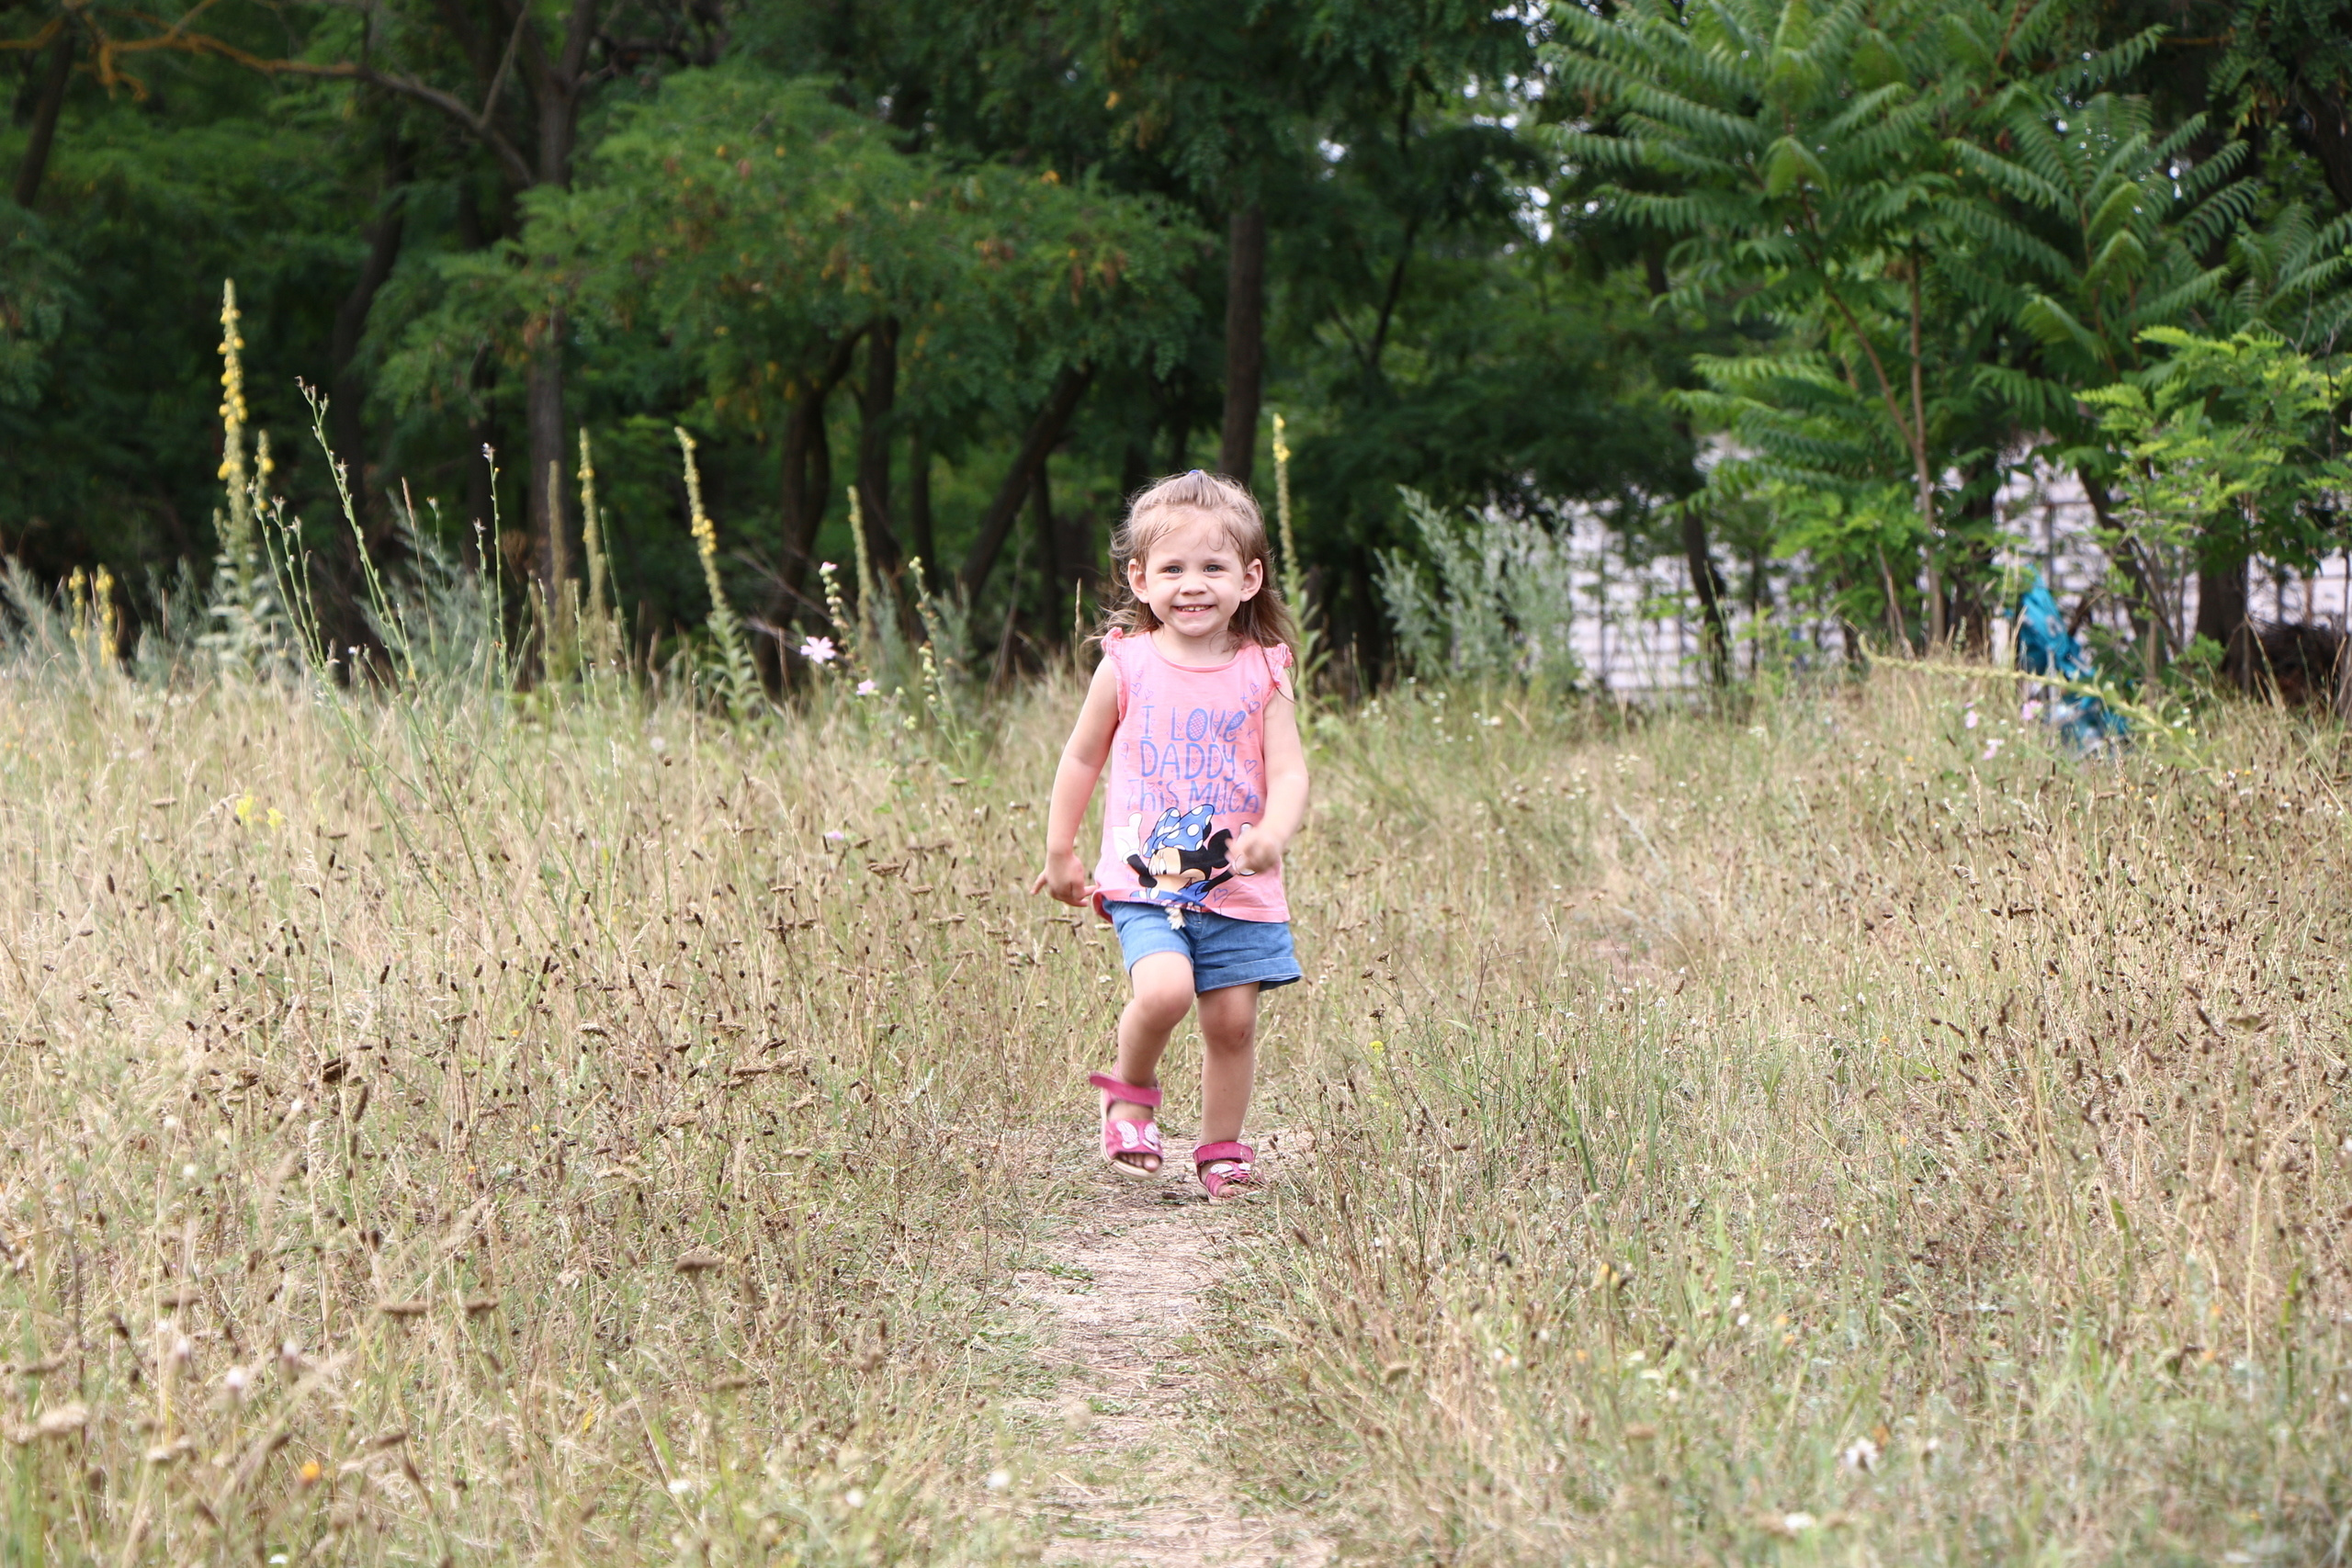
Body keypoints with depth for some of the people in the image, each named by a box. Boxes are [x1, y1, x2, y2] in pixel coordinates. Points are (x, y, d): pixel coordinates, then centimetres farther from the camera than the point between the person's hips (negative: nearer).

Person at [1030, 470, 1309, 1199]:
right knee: (1164, 989, -23)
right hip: (1146, 881, -1)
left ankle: (1222, 1151, 22)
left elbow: (1289, 772, -5)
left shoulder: (1262, 675, 0)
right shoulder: (1126, 667, -1)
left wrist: (1273, 834, -25)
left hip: (1238, 887, 2)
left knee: (1232, 1020, 2)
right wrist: (1060, 851, 14)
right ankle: (1130, 1092, 7)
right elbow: (1082, 758, 11)